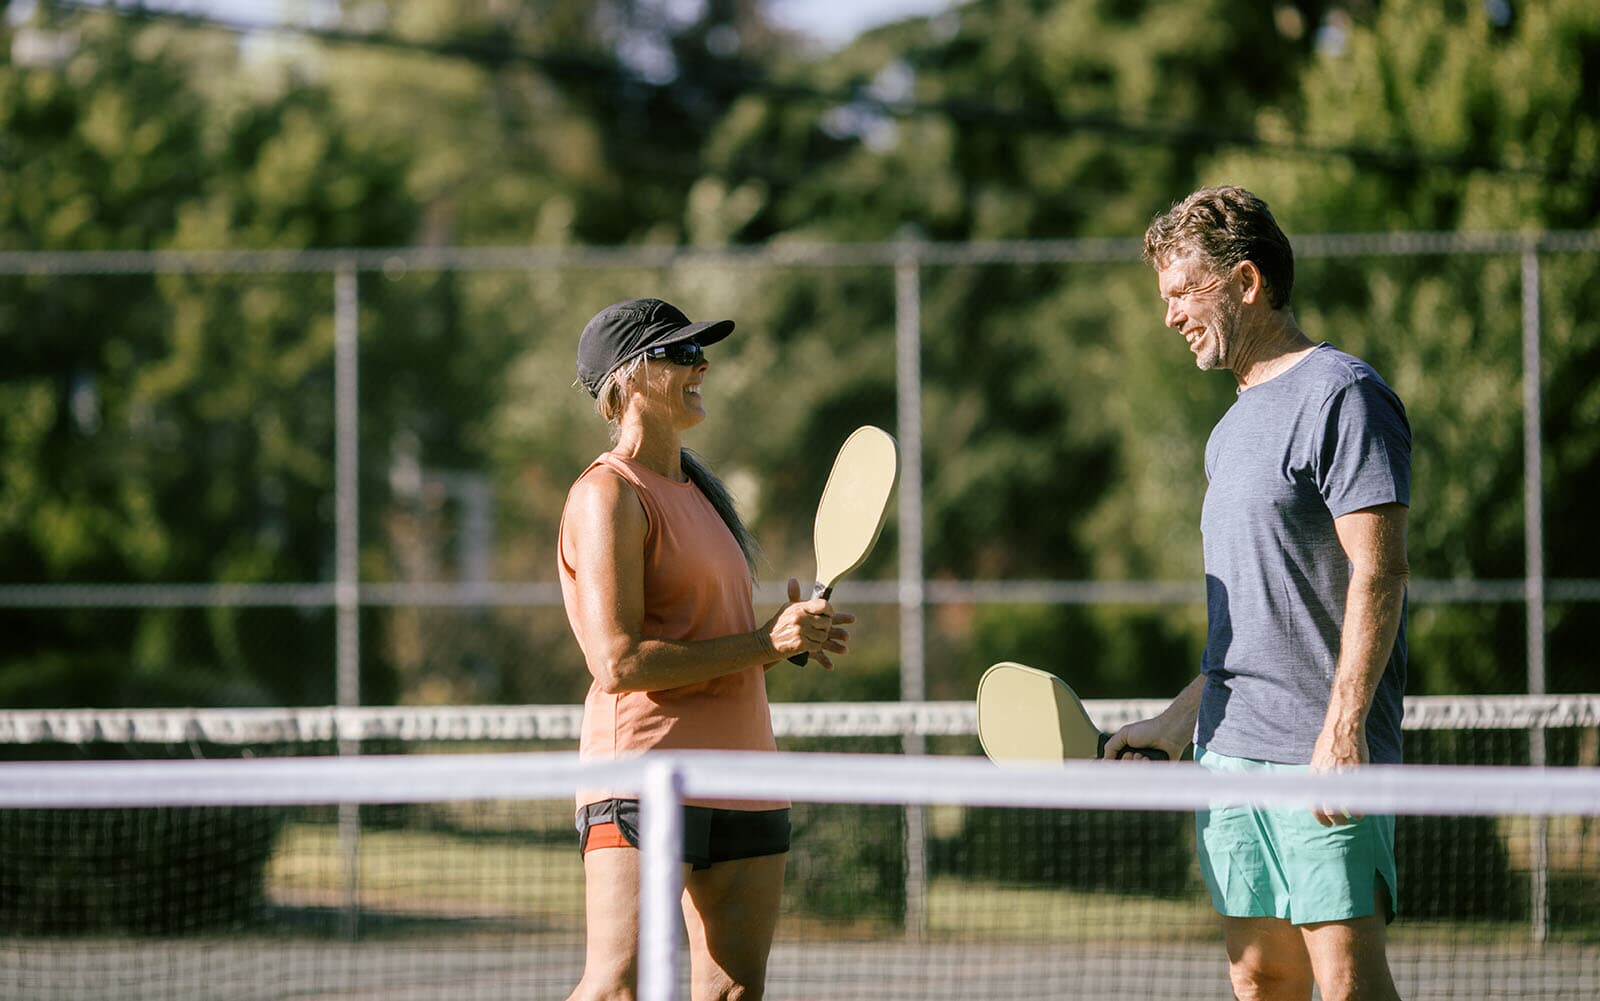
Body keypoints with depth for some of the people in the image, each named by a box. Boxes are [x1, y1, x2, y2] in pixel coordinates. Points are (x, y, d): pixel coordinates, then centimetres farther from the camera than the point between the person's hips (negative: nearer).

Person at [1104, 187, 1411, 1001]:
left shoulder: (1340, 396, -8)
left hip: (1321, 754, -9)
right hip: (1229, 751, 9)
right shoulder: (1233, 428, 20)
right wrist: (1184, 717, 19)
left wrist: (1343, 728, -22)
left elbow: (1377, 575, -15)